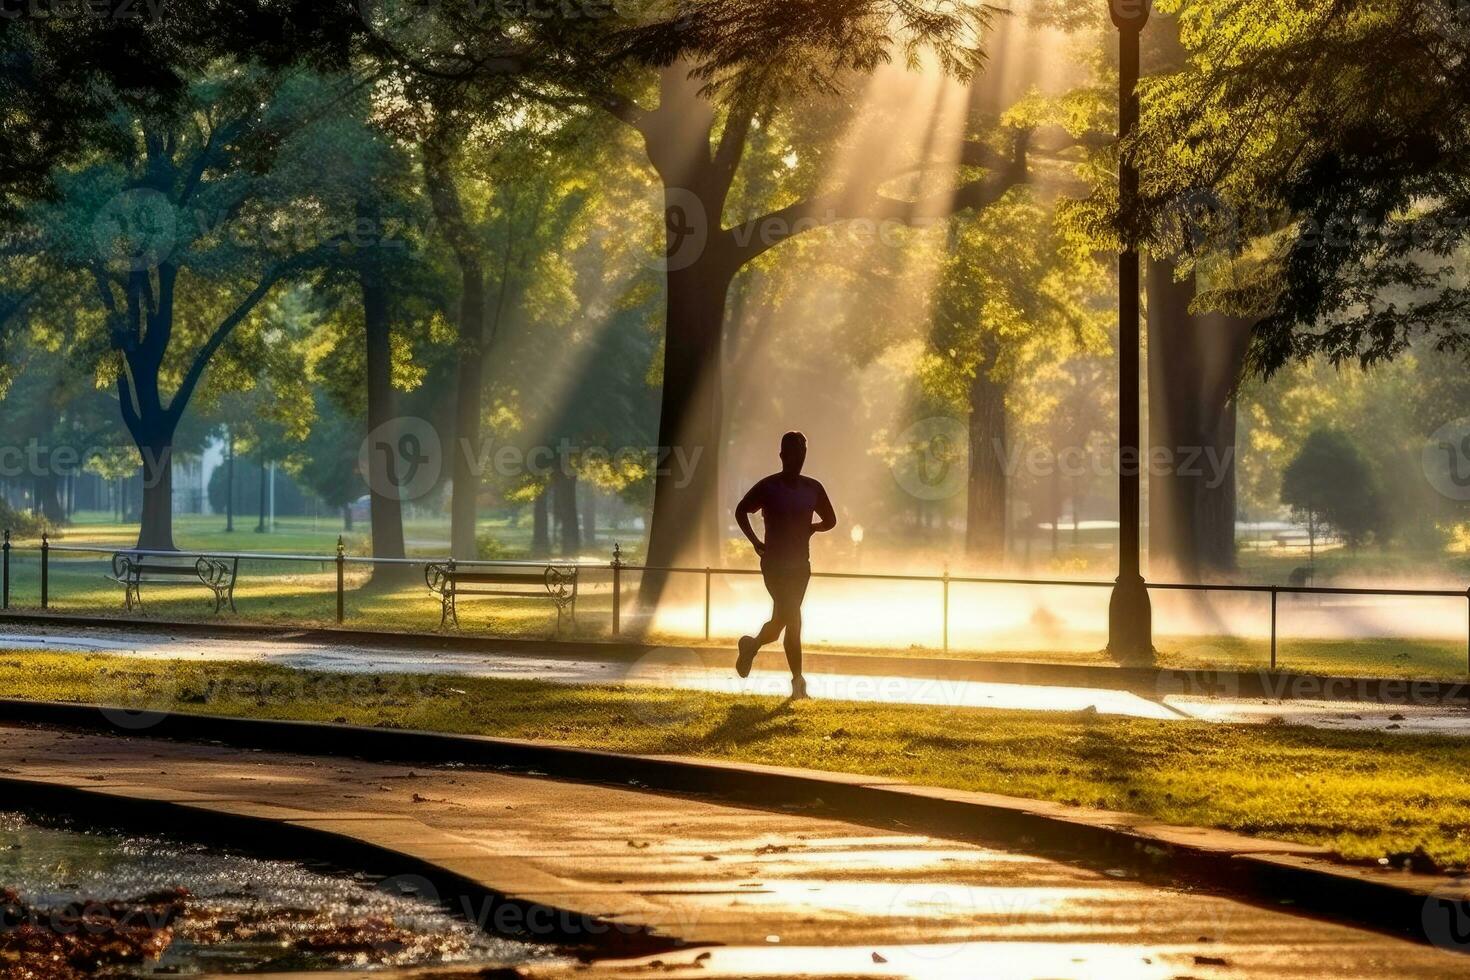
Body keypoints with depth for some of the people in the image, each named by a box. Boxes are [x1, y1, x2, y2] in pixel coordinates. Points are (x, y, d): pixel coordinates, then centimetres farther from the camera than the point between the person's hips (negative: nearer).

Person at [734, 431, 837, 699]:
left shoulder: (812, 488, 6)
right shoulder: (768, 486, -6)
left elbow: (830, 520, 17)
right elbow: (741, 511, 8)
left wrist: (810, 529, 1)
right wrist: (755, 541, 0)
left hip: (800, 563, 5)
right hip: (774, 563, -5)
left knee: (783, 619, 10)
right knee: (792, 620, -14)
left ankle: (752, 645, 33)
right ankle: (798, 680, -4)